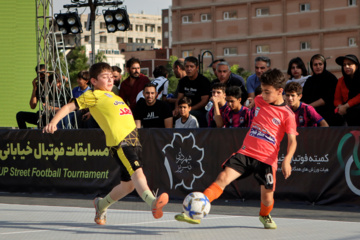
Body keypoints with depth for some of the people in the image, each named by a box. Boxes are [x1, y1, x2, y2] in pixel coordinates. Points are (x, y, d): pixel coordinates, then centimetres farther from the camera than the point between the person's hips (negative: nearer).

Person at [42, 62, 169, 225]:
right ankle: (153, 202, -48)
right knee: (137, 172, -28)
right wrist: (53, 123, -12)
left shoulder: (113, 96, 27)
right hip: (119, 141, -8)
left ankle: (101, 205, 32)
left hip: (133, 139, 8)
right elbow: (69, 107, 1)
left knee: (128, 184, 11)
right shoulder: (93, 95, 5)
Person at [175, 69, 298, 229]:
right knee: (223, 177, -15)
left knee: (267, 195, -3)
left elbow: (292, 140, -8)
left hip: (266, 159, -3)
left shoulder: (287, 114, -6)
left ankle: (265, 216, 35)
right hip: (245, 152, 3)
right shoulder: (259, 101, 9)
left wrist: (287, 160, -22)